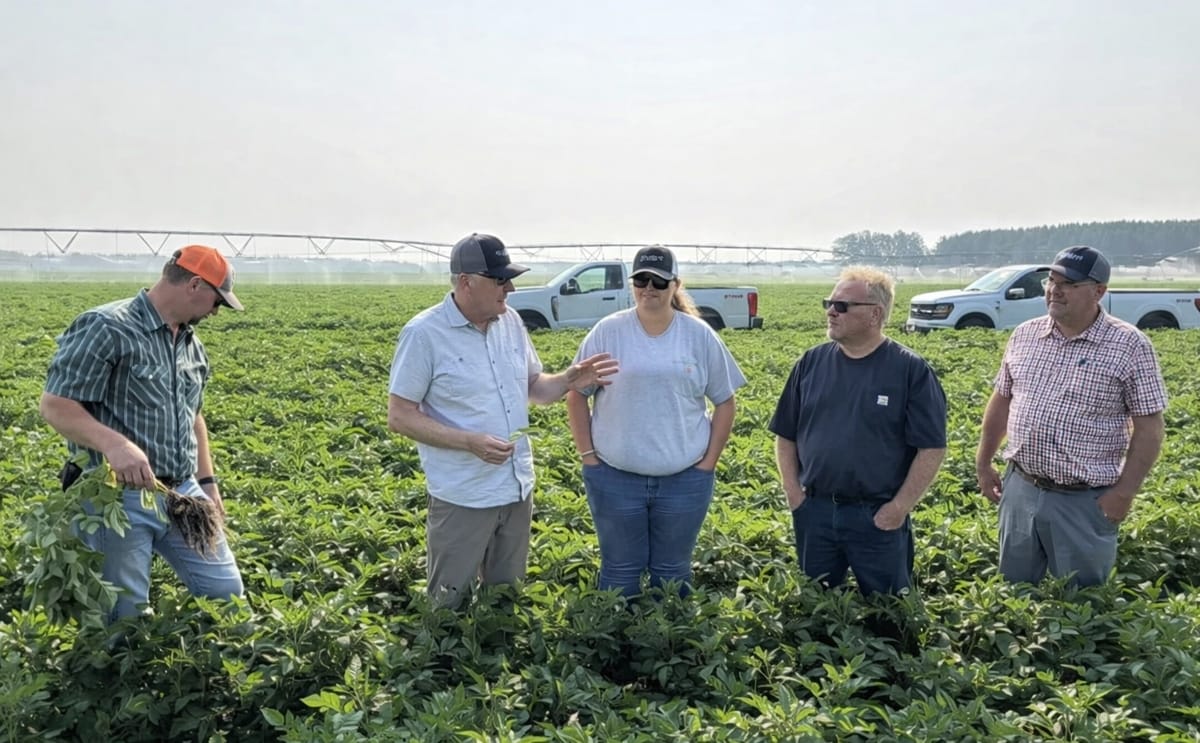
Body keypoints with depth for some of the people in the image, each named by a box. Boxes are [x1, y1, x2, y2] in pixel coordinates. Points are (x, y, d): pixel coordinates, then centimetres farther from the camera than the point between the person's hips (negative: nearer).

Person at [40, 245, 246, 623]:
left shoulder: (192, 344, 14)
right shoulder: (105, 328, -12)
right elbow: (54, 405, -15)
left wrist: (207, 481, 19)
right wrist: (114, 443, -31)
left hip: (184, 495, 7)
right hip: (119, 498, -7)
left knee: (227, 591, 9)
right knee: (125, 618, 0)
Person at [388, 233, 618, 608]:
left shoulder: (510, 321, 3)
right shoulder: (424, 334, -16)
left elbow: (532, 386, 15)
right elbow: (400, 417, -14)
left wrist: (569, 380, -7)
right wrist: (470, 442, -24)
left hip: (517, 490, 6)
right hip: (462, 498, -6)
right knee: (449, 605, 9)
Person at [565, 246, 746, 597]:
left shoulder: (700, 335, 0)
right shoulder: (607, 332, -4)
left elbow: (725, 401, 6)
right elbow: (576, 395, 2)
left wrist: (708, 462, 0)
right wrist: (588, 455, -3)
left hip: (685, 480, 1)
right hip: (615, 478, -1)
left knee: (672, 573, 15)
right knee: (620, 572, 12)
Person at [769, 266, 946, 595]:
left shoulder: (910, 370, -8)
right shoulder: (811, 362, 4)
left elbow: (931, 447, -9)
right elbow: (786, 435, 10)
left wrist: (900, 507, -12)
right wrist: (793, 493, 1)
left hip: (878, 517, -3)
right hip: (814, 512, 4)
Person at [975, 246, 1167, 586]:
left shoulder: (1129, 345, -9)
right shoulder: (1025, 334, 4)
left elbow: (1149, 427, -9)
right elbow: (1001, 401, 13)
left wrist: (1125, 491, -14)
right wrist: (983, 463, 12)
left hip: (1084, 501, -4)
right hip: (1020, 490, 4)